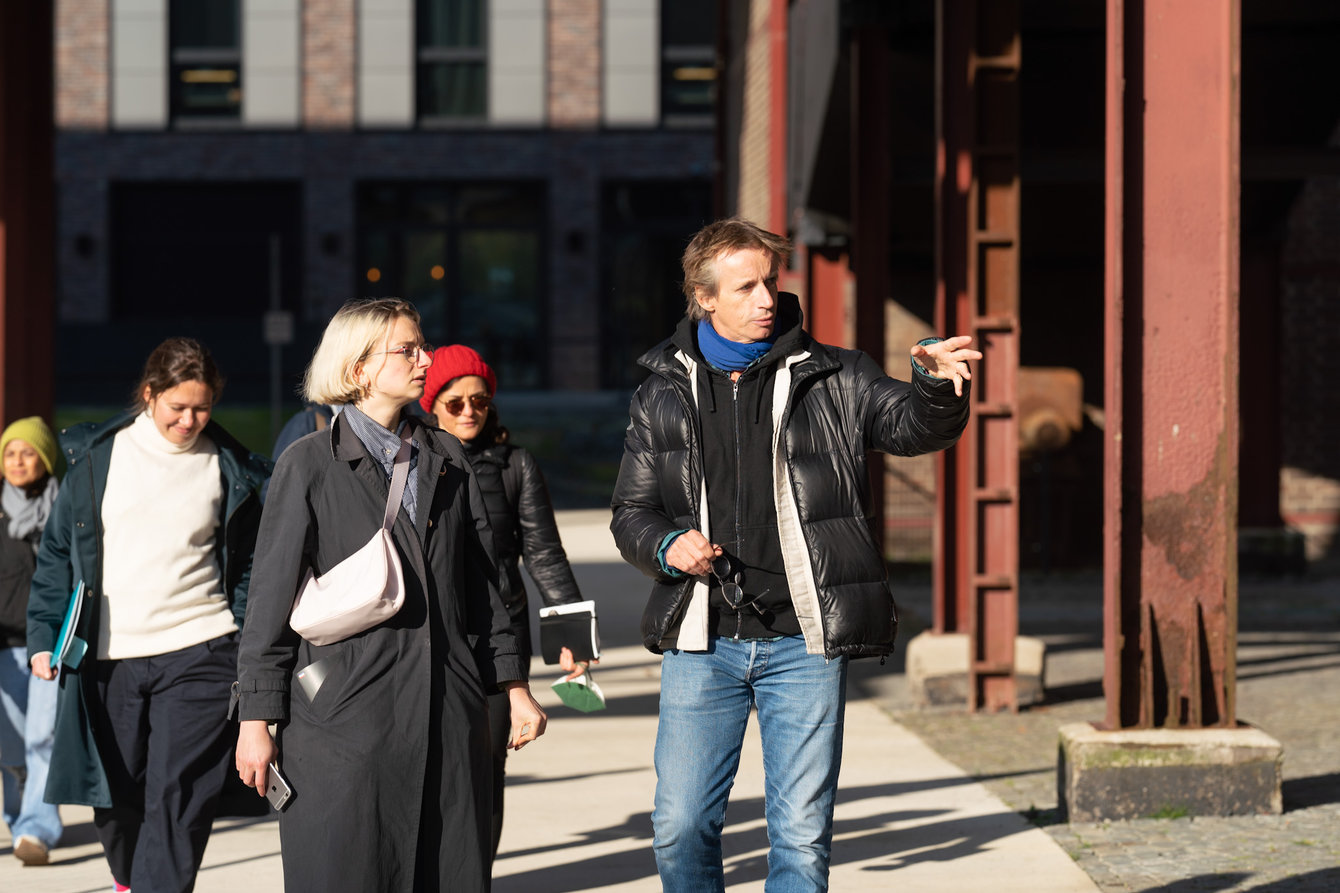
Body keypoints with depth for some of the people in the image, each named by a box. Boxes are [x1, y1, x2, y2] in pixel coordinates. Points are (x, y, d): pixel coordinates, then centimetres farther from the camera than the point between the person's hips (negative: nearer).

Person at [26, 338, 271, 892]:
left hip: (197, 657, -1)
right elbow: (58, 551, 10)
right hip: (106, 658, 2)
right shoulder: (96, 456, 5)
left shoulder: (229, 469, 5)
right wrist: (43, 634, 3)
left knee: (177, 799, -11)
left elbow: (248, 566, 12)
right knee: (113, 796, 12)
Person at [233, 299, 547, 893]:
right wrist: (256, 720, -5)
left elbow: (482, 582, 17)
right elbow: (271, 595, -1)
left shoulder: (448, 459, 14)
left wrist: (514, 687, 13)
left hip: (449, 711, 4)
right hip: (345, 712, -4)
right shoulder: (310, 465, 0)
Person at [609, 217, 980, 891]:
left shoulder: (834, 379, 4)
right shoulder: (661, 397, 9)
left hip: (804, 644, -1)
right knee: (680, 827, 2)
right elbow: (631, 511, 12)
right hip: (700, 643, 1)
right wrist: (667, 545, -10)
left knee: (803, 835, 0)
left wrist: (935, 383, -33)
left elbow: (912, 425, -10)